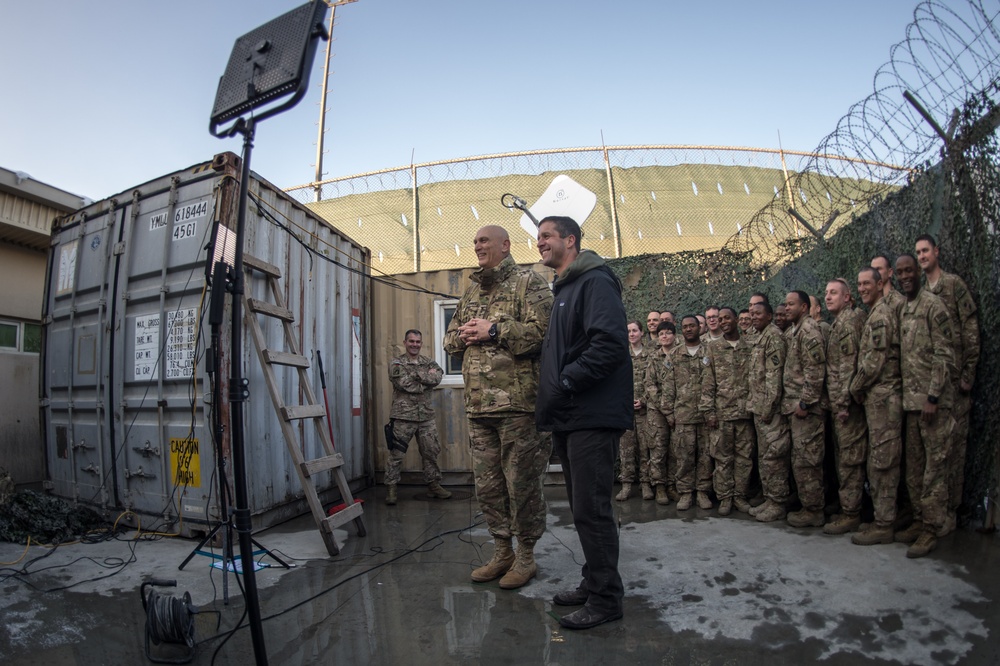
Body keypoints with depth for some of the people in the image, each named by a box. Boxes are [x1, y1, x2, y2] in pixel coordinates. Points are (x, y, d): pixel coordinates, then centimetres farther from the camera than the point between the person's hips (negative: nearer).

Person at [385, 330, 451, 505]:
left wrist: (416, 375, -15)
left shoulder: (428, 362, 12)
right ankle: (390, 488, 10)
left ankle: (433, 485, 21)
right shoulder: (396, 363, -1)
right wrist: (427, 379, -7)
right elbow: (405, 384, -15)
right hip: (403, 416, -4)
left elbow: (438, 377, -8)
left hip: (426, 416, 4)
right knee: (396, 454, 0)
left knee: (431, 452, 9)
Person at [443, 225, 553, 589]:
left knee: (521, 483, 2)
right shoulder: (471, 291, 20)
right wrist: (465, 334, 0)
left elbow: (542, 330, -16)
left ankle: (526, 556, 20)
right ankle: (502, 552, 29)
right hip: (478, 405, 7)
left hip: (518, 403, -7)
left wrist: (493, 330, -13)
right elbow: (449, 339, 23)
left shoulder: (528, 282, -2)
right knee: (487, 484, 13)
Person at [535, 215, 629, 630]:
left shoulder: (595, 282, -10)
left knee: (591, 508, -4)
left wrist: (566, 382, -19)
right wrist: (552, 400, 14)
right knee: (582, 506, 16)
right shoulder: (564, 289, 21)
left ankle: (606, 599, 10)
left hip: (592, 416, -10)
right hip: (569, 417, 10)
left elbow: (610, 343, -23)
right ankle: (593, 584, 29)